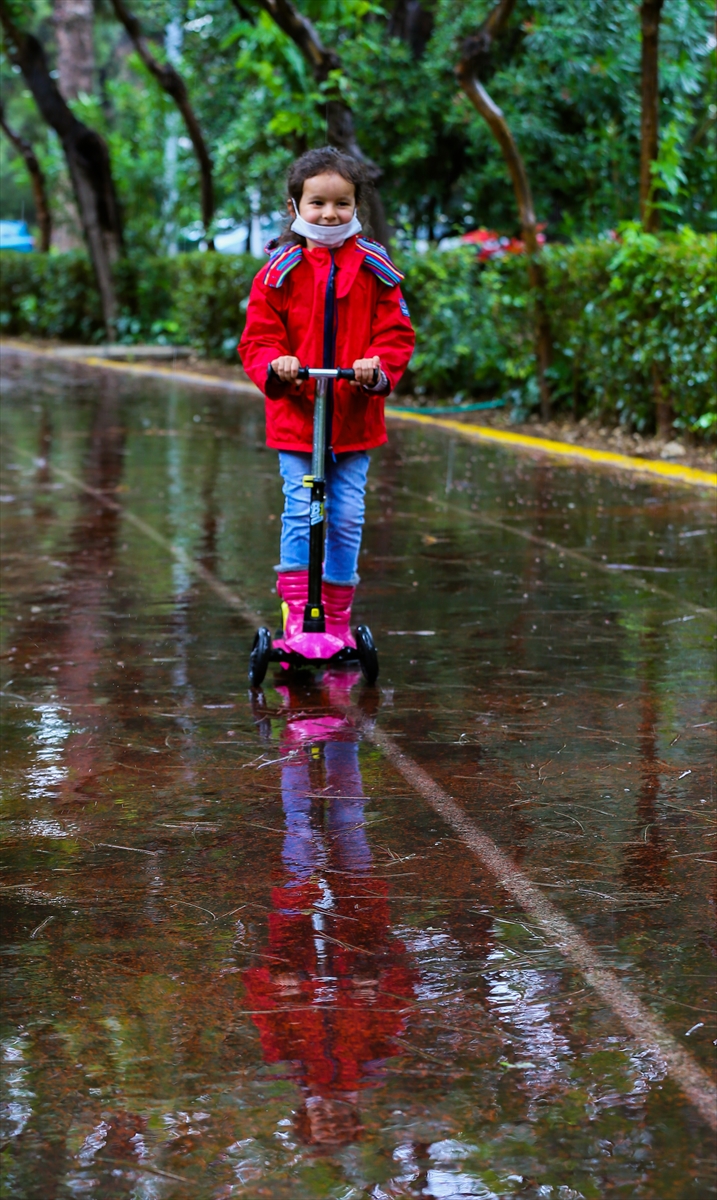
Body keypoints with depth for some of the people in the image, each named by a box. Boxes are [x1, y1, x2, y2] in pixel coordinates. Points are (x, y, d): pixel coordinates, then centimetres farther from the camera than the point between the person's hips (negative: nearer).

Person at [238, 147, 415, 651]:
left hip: (356, 418, 1)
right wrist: (275, 364, -20)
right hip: (295, 418, -1)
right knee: (300, 512, -7)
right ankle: (296, 616, -1)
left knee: (347, 517, 4)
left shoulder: (373, 269, 4)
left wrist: (379, 367, -17)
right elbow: (258, 339, 2)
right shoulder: (279, 272, 2)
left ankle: (337, 620, 16)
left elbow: (397, 334, 3)